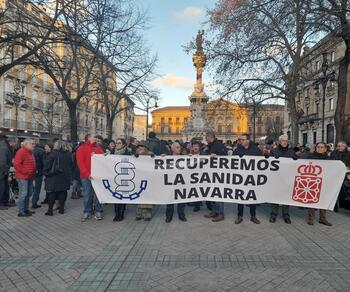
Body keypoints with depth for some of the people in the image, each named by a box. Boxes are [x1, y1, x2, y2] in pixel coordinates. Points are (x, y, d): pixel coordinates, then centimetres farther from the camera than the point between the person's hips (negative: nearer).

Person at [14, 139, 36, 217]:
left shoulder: (30, 152, 16)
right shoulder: (21, 152, -14)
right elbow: (16, 164, -22)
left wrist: (34, 172, 13)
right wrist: (25, 172, -18)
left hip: (30, 177, 10)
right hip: (23, 177, -10)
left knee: (29, 193, 14)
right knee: (23, 193, -7)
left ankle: (26, 209, 24)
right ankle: (21, 212, 0)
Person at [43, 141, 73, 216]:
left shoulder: (54, 153, -10)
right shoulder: (68, 154, 6)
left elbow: (47, 164, -10)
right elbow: (71, 165, 13)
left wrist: (46, 172, 2)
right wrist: (69, 174, 20)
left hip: (54, 177, -4)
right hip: (65, 177, 4)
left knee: (52, 193, 3)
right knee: (62, 192, 10)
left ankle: (50, 210, 5)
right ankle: (61, 208, 14)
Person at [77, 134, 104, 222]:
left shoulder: (98, 148, 14)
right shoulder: (81, 149, 2)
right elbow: (80, 163, -6)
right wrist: (87, 174, -16)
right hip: (86, 176, -2)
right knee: (87, 195, 4)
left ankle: (98, 211, 14)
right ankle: (87, 212, 15)